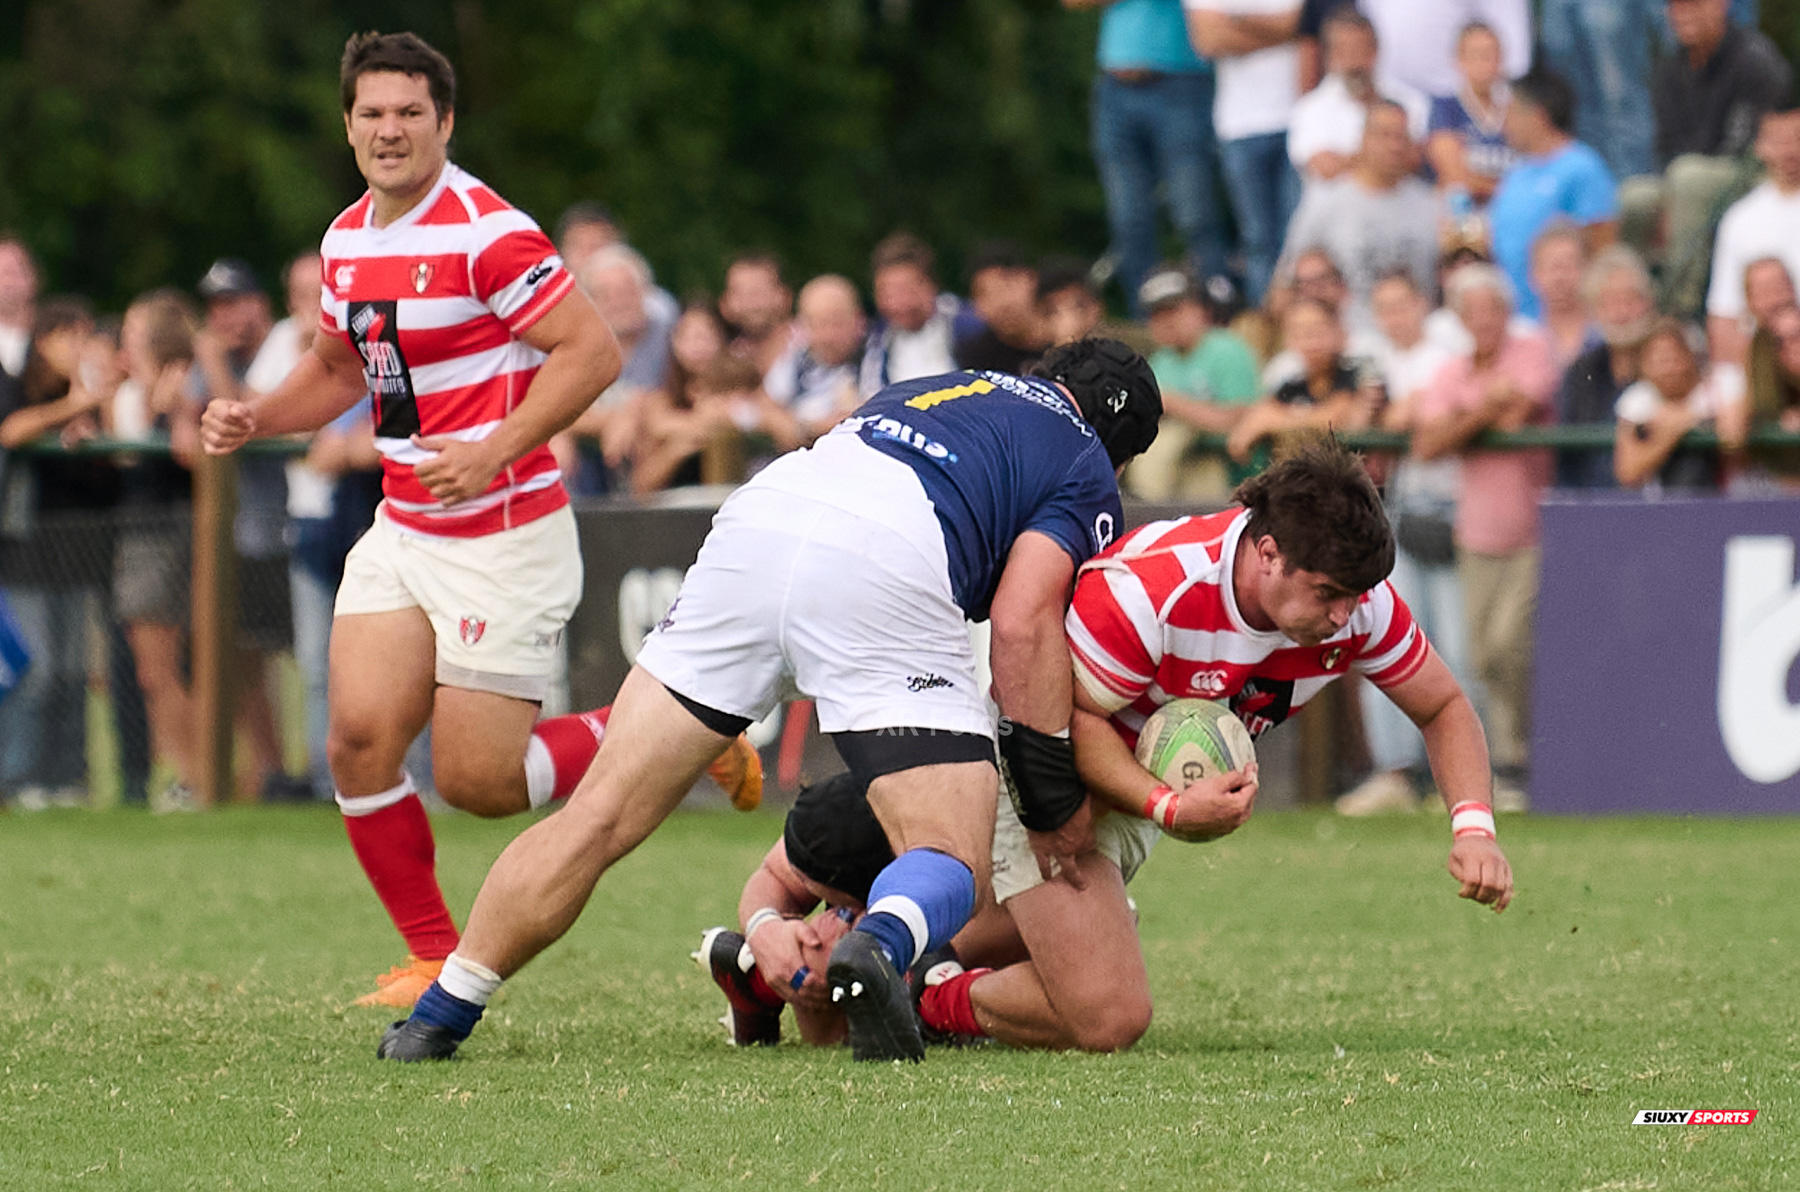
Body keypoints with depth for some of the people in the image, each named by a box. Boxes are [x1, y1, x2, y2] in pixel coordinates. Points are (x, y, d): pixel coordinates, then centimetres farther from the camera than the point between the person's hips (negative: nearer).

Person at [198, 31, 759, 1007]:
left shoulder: (485, 231, -17)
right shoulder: (347, 240, 9)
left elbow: (592, 351, -19)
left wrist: (495, 450, -26)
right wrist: (255, 417, 7)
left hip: (504, 539, -7)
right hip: (402, 532, 7)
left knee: (476, 780, -7)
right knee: (361, 737, -7)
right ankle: (434, 957, 8)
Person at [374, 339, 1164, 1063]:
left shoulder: (940, 387, 39)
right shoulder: (1088, 471, 21)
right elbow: (1023, 622, 3)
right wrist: (1054, 801, 8)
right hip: (887, 567, -5)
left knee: (599, 818, 10)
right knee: (951, 867, -2)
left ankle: (437, 1018, 8)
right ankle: (883, 947, -36)